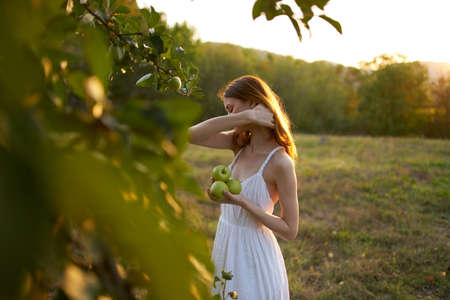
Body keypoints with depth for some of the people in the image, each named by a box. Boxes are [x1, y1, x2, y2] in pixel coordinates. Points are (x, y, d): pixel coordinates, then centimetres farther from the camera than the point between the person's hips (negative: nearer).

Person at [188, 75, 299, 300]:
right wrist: (245, 117, -23)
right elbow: (192, 135, -17)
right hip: (226, 247, 6)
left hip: (253, 256, -6)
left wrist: (241, 202, -26)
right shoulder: (240, 143, -2)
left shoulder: (280, 162, -21)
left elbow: (290, 231, -18)